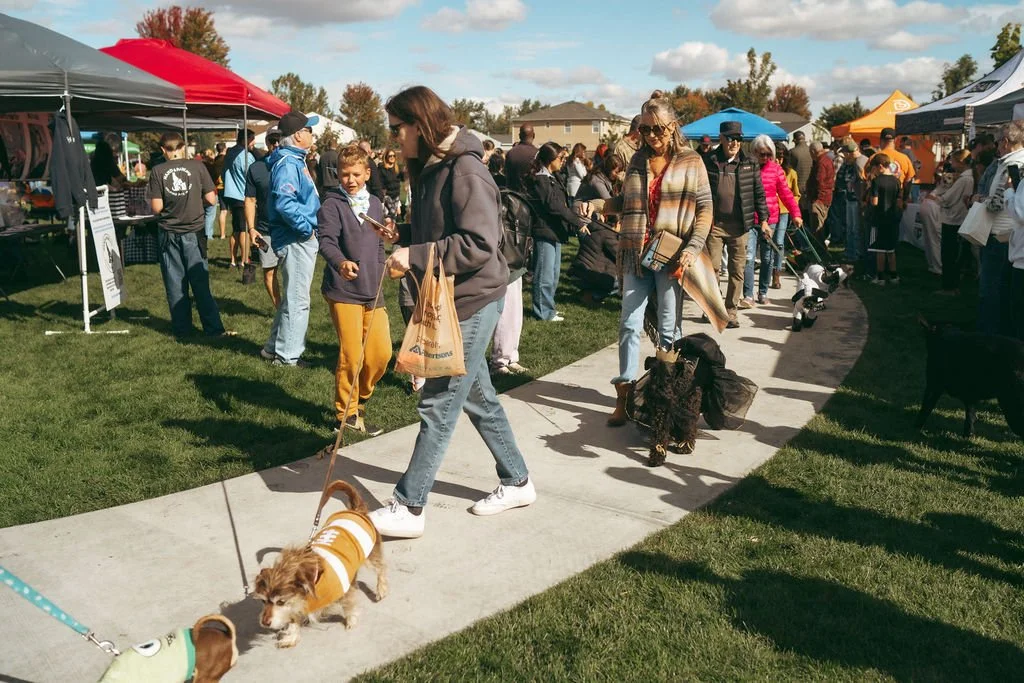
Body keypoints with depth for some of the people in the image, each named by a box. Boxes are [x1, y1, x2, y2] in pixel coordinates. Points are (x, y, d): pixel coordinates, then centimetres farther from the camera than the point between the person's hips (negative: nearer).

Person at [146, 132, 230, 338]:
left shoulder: (157, 172, -4)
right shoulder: (197, 166, -5)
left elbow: (156, 208, -7)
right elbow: (211, 199, -5)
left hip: (169, 235, 0)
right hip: (194, 233, 0)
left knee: (175, 285, 9)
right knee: (200, 283, 6)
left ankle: (181, 329, 14)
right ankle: (214, 329, 5)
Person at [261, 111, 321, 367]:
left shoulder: (295, 160, 13)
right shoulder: (288, 164, -17)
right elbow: (284, 203, -29)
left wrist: (310, 227, 14)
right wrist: (307, 228, -20)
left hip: (301, 239, 10)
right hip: (295, 240, -10)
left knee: (291, 297, 19)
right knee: (297, 300, -1)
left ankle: (275, 347, 30)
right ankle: (288, 355, 9)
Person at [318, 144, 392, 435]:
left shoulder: (375, 204, 12)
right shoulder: (332, 204, -7)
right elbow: (327, 241, -23)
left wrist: (378, 277, 14)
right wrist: (341, 262, -42)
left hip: (372, 292, 5)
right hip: (343, 291, -5)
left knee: (381, 352, 2)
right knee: (351, 356, -2)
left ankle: (359, 400, 26)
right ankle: (346, 414, 16)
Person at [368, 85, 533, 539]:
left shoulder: (465, 170, -17)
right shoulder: (430, 169, 11)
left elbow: (480, 244, -24)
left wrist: (415, 256, -22)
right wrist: (402, 241, 0)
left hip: (471, 301, -10)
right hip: (448, 298, 10)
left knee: (438, 404, -4)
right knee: (477, 396, 17)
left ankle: (408, 508, 5)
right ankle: (516, 482, 32)